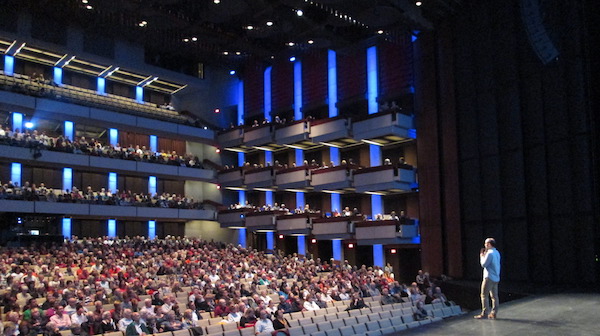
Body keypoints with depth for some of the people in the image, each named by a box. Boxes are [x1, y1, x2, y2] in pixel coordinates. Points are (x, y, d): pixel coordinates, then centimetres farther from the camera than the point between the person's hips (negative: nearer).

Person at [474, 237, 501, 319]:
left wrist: (482, 256, -2)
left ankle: (484, 313, -5)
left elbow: (483, 264, -16)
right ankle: (493, 313, 11)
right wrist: (484, 255, 12)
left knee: (484, 295, -5)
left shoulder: (490, 253, -16)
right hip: (496, 278, 9)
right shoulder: (497, 253, 14)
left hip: (489, 277, -9)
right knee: (494, 296, 9)